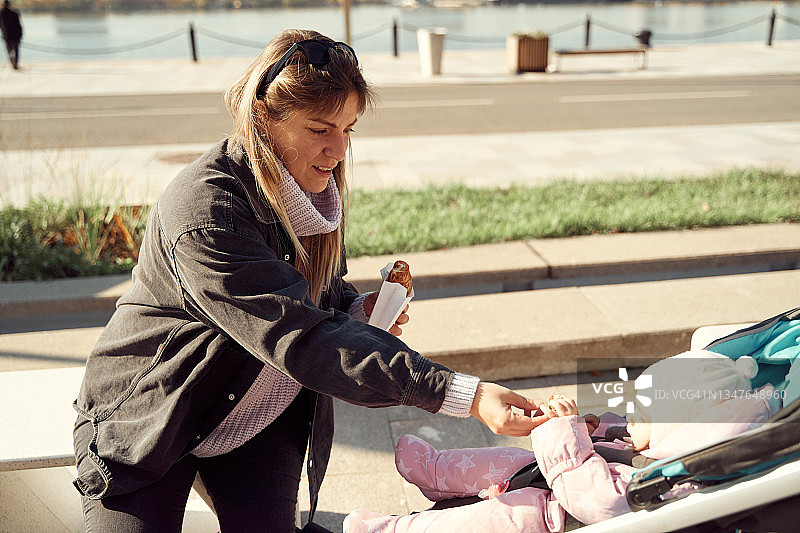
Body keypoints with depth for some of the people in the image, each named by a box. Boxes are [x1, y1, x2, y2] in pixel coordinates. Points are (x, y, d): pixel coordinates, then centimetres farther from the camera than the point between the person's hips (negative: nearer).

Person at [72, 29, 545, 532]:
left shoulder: (311, 187, -5)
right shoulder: (204, 211, -31)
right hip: (150, 414, -4)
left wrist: (356, 308, -13)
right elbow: (300, 338, -39)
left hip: (259, 413, 5)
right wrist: (466, 395, -43)